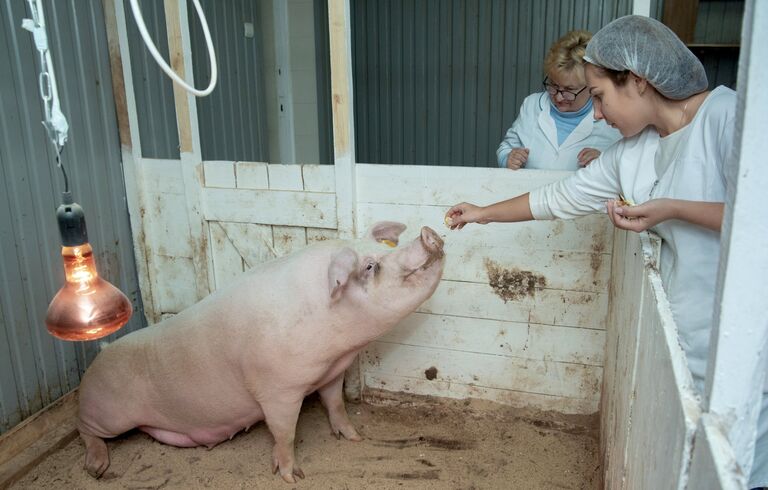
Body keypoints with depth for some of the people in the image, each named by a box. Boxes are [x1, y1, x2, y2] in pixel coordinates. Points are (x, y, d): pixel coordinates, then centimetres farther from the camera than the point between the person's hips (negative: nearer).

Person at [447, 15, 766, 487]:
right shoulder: (630, 153, 7)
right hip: (686, 341, 6)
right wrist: (483, 213, 23)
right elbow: (558, 198, 17)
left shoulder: (728, 116, -14)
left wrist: (672, 209, -21)